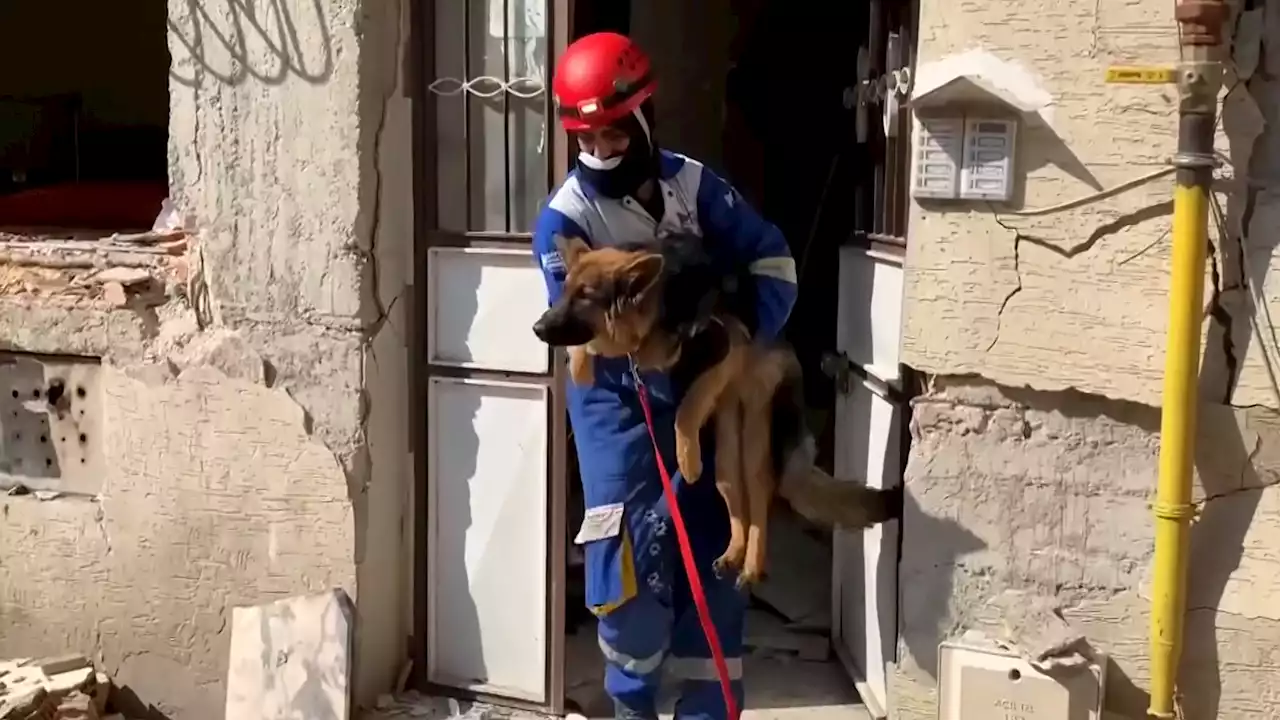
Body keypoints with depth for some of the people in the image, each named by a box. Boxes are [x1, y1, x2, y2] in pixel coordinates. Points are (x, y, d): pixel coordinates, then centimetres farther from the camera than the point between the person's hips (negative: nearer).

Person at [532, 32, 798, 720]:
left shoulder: (694, 184, -4)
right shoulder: (564, 218, -14)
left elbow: (772, 261, -4)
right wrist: (672, 376, -30)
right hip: (618, 402, -3)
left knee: (713, 549, 8)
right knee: (633, 552, -6)